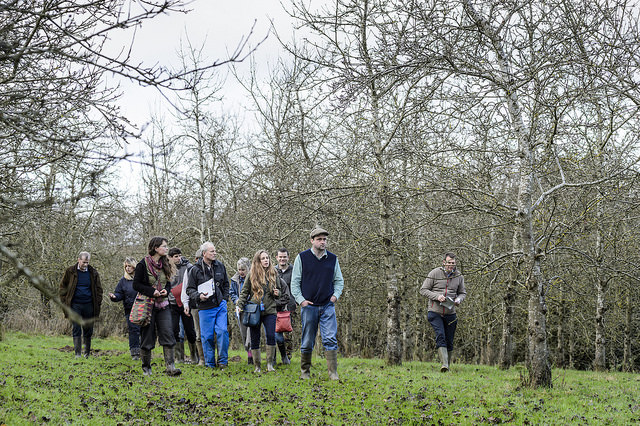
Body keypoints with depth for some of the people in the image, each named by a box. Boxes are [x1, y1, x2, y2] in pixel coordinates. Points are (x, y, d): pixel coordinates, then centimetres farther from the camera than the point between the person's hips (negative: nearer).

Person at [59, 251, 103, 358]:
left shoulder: (93, 273, 6)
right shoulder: (70, 272, 2)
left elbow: (98, 289, 12)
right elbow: (63, 287, 8)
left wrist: (98, 303, 3)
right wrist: (64, 302, -1)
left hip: (89, 305, 2)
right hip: (75, 304, -2)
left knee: (88, 330, 6)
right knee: (76, 330, -4)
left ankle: (87, 353, 17)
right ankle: (77, 353, -4)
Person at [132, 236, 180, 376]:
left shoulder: (165, 265, 9)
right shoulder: (143, 264, -8)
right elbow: (136, 285, -7)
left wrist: (166, 291, -4)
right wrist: (152, 291, -18)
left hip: (163, 305, 5)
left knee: (168, 334, -7)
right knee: (147, 337, 2)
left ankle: (170, 367, -10)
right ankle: (146, 368, 14)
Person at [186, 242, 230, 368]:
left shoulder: (220, 266, 9)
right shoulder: (195, 270, -2)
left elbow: (226, 284, 20)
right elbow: (190, 289, 1)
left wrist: (224, 299, 11)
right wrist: (198, 296, -17)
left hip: (220, 305, 2)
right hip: (205, 308, -2)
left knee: (222, 331, -10)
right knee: (207, 336, 1)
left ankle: (223, 360, 4)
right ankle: (210, 363, 13)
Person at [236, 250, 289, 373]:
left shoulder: (273, 274, 9)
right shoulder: (252, 275, 2)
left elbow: (280, 289, 20)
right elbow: (244, 292, 6)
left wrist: (278, 293, -2)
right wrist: (239, 305, -5)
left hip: (269, 311, 1)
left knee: (271, 336, -12)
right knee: (255, 339, 3)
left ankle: (270, 364, 1)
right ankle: (257, 366, 13)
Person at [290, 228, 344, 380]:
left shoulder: (333, 259, 9)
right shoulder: (302, 258, 1)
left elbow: (339, 280, 18)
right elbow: (295, 282, 3)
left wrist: (336, 295, 1)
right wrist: (301, 300, -7)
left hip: (328, 306, 2)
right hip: (309, 306, -1)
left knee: (331, 340, -8)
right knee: (307, 342, 5)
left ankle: (333, 373, -6)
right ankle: (305, 372, 18)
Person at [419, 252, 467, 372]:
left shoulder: (459, 276, 5)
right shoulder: (434, 273, -5)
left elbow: (463, 293, 17)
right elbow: (423, 290, -3)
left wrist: (459, 299, -7)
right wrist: (437, 296, -18)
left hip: (450, 313, 3)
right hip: (435, 312, -3)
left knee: (449, 341, 7)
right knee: (440, 336, -19)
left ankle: (448, 365, 20)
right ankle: (444, 364, -27)